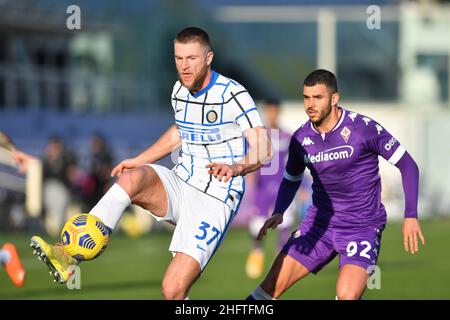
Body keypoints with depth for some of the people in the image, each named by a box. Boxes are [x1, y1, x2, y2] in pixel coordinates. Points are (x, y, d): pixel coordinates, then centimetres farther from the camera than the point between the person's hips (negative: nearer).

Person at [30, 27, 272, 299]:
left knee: (173, 290, -20)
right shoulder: (180, 90, 8)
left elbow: (263, 149, -18)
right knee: (132, 176, -29)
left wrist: (235, 167, -37)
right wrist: (138, 160, 21)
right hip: (180, 185, 6)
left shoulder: (233, 94, -13)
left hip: (215, 199, -6)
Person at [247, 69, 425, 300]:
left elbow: (407, 165, -9)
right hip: (320, 223, 4)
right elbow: (291, 179, 18)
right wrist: (278, 213, -1)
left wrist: (411, 216, -16)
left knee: (346, 295, -26)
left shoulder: (363, 128, -15)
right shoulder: (301, 139, -1)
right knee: (269, 290, -3)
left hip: (362, 227, -4)